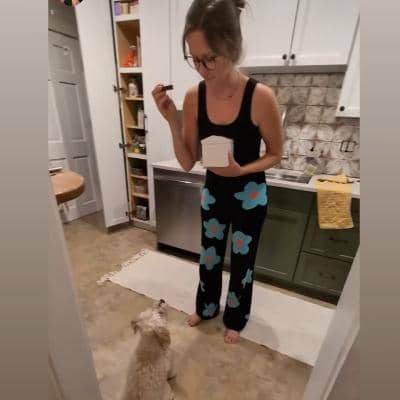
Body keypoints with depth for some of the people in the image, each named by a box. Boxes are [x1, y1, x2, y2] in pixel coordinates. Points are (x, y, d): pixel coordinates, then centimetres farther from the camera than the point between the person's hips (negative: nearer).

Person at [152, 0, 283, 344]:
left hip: (249, 195, -3)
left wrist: (241, 170, -26)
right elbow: (187, 163, -10)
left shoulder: (260, 97, -20)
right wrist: (172, 121, -23)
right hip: (213, 192, 4)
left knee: (241, 261, 16)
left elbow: (275, 155, -8)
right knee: (209, 256, 21)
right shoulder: (193, 97, -10)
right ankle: (206, 307, 53)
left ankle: (235, 319, 48)